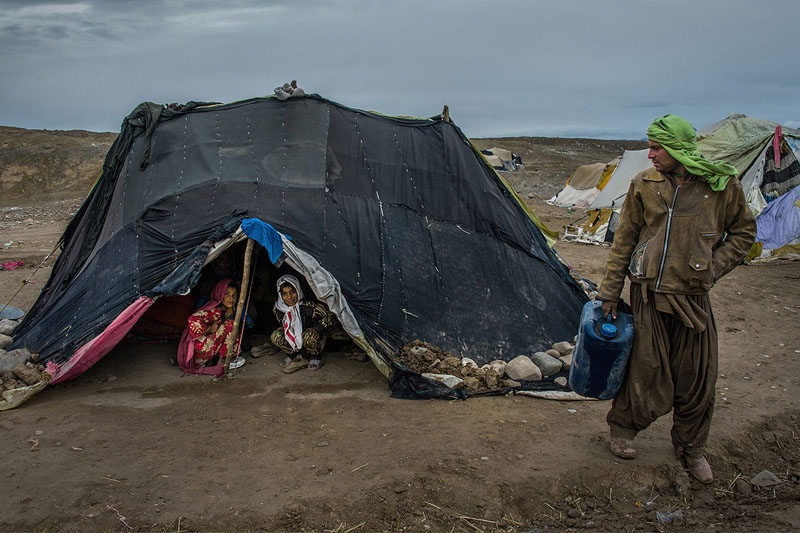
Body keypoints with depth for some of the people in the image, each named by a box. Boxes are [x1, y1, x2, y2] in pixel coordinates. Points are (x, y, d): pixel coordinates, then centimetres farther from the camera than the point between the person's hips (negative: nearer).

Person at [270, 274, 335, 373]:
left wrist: (317, 328, -33)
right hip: (295, 343, 5)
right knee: (275, 336, -17)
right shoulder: (278, 308, -13)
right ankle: (301, 358, -6)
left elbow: (330, 316, -21)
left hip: (315, 339, -5)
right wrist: (283, 329, -9)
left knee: (309, 336, -37)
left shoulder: (308, 307, -29)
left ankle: (316, 358, -7)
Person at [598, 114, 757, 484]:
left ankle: (691, 450, 32)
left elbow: (743, 233, 11)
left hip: (693, 298, 1)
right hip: (649, 296, -1)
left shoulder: (723, 186, -4)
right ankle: (622, 427, 33)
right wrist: (610, 292, 5)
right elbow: (623, 241, 4)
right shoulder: (644, 184, -2)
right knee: (647, 376, 4)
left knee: (696, 381, 9)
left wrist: (713, 267, -2)